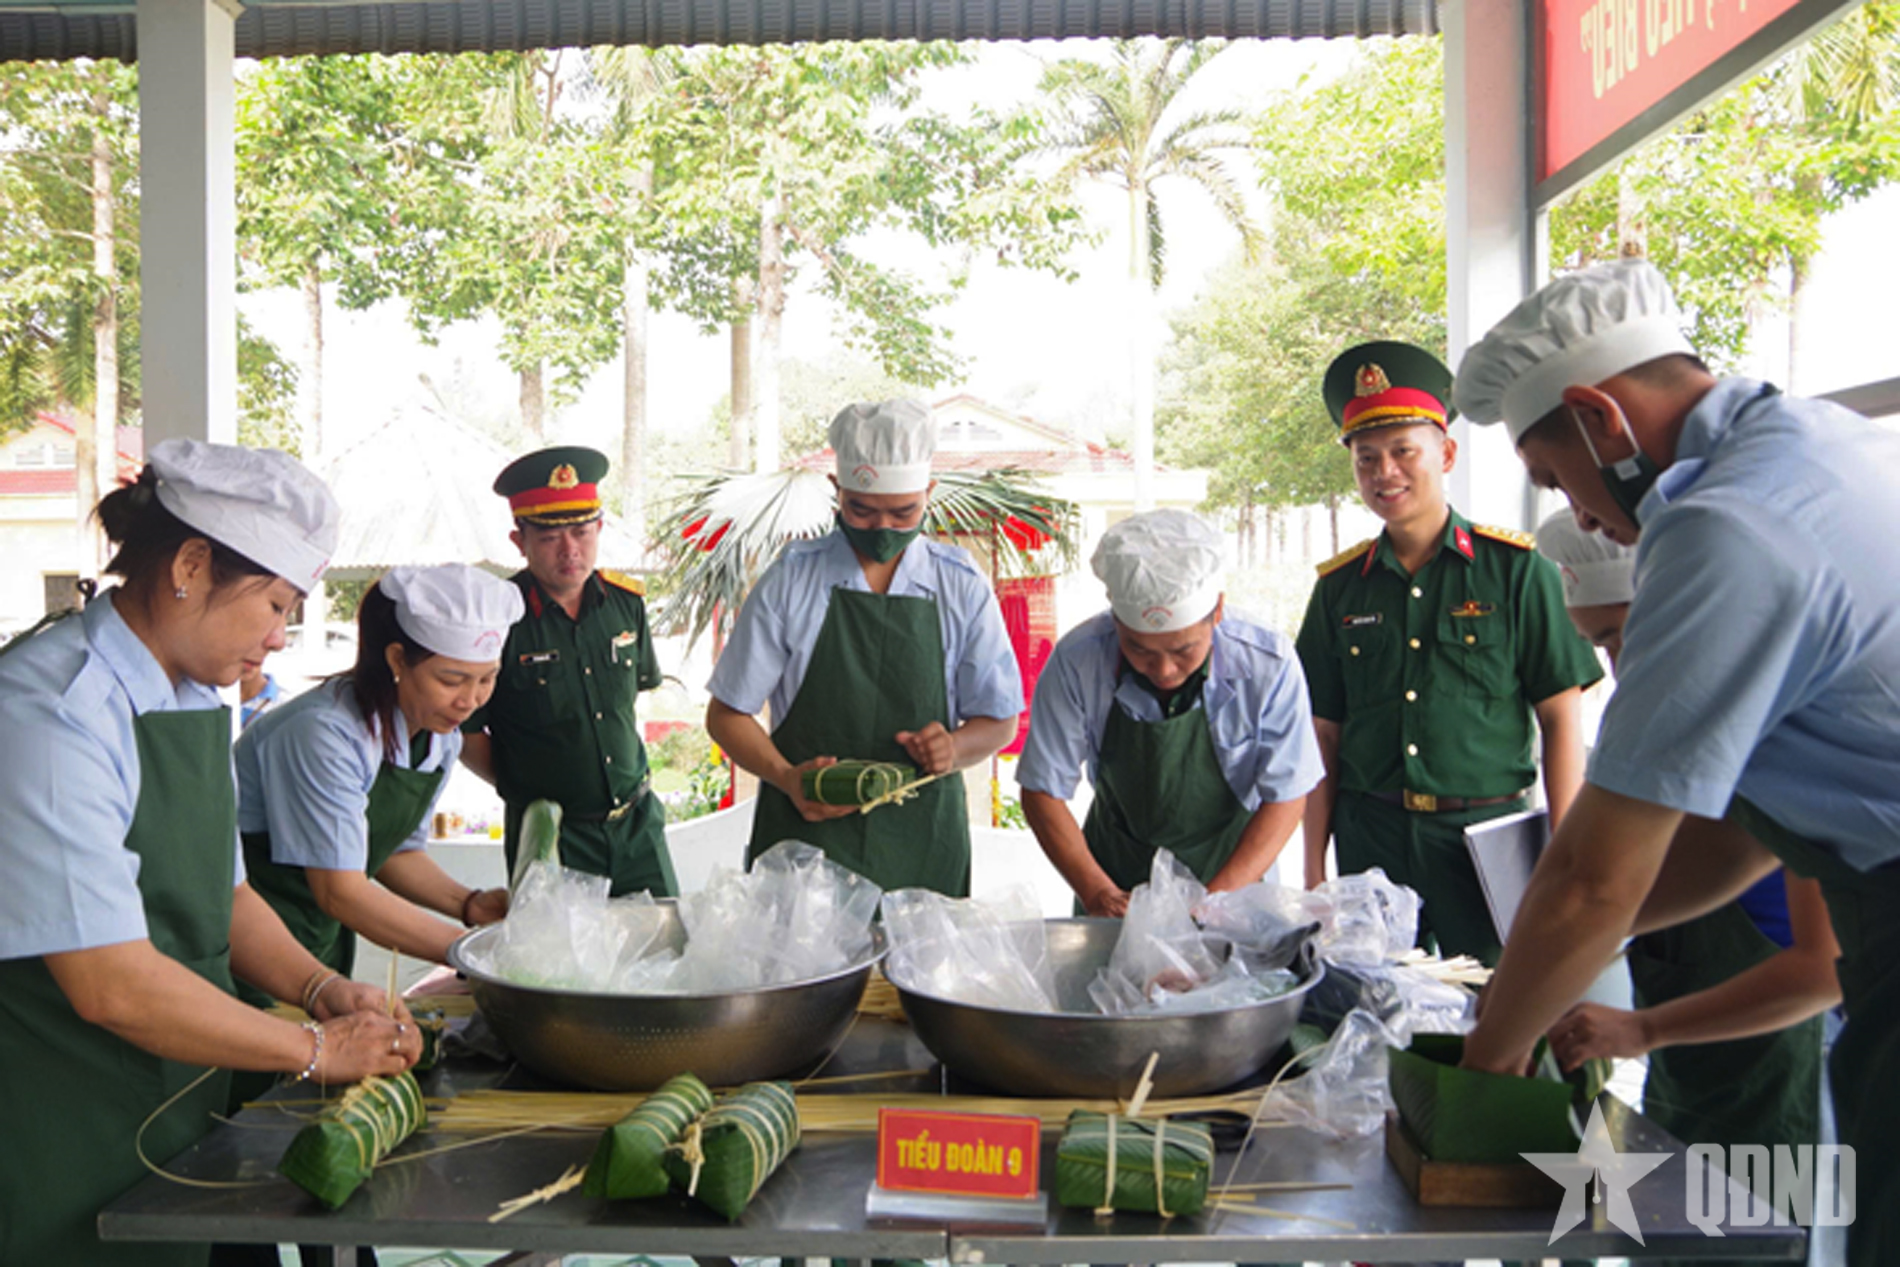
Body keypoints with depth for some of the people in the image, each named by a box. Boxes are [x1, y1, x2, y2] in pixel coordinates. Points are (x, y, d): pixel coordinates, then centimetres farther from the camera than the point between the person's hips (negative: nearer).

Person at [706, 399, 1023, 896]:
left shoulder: (962, 589, 2)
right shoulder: (790, 580, -1)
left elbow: (999, 721, 10)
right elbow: (727, 714, 3)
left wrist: (953, 748, -12)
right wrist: (787, 778, -14)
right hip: (803, 838, -1)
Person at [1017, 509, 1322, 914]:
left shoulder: (1269, 665, -20)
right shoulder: (1077, 662, -20)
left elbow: (1286, 797, -12)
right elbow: (1043, 790, -10)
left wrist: (1217, 900, -20)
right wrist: (1097, 892, -19)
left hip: (1231, 873, 0)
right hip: (1116, 876, 0)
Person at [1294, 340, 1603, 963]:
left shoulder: (1515, 567, -2)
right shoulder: (1340, 585, 6)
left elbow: (1561, 720, -1)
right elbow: (1325, 735, 9)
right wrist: (1314, 868, 5)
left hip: (1488, 836, -2)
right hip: (1369, 840, 3)